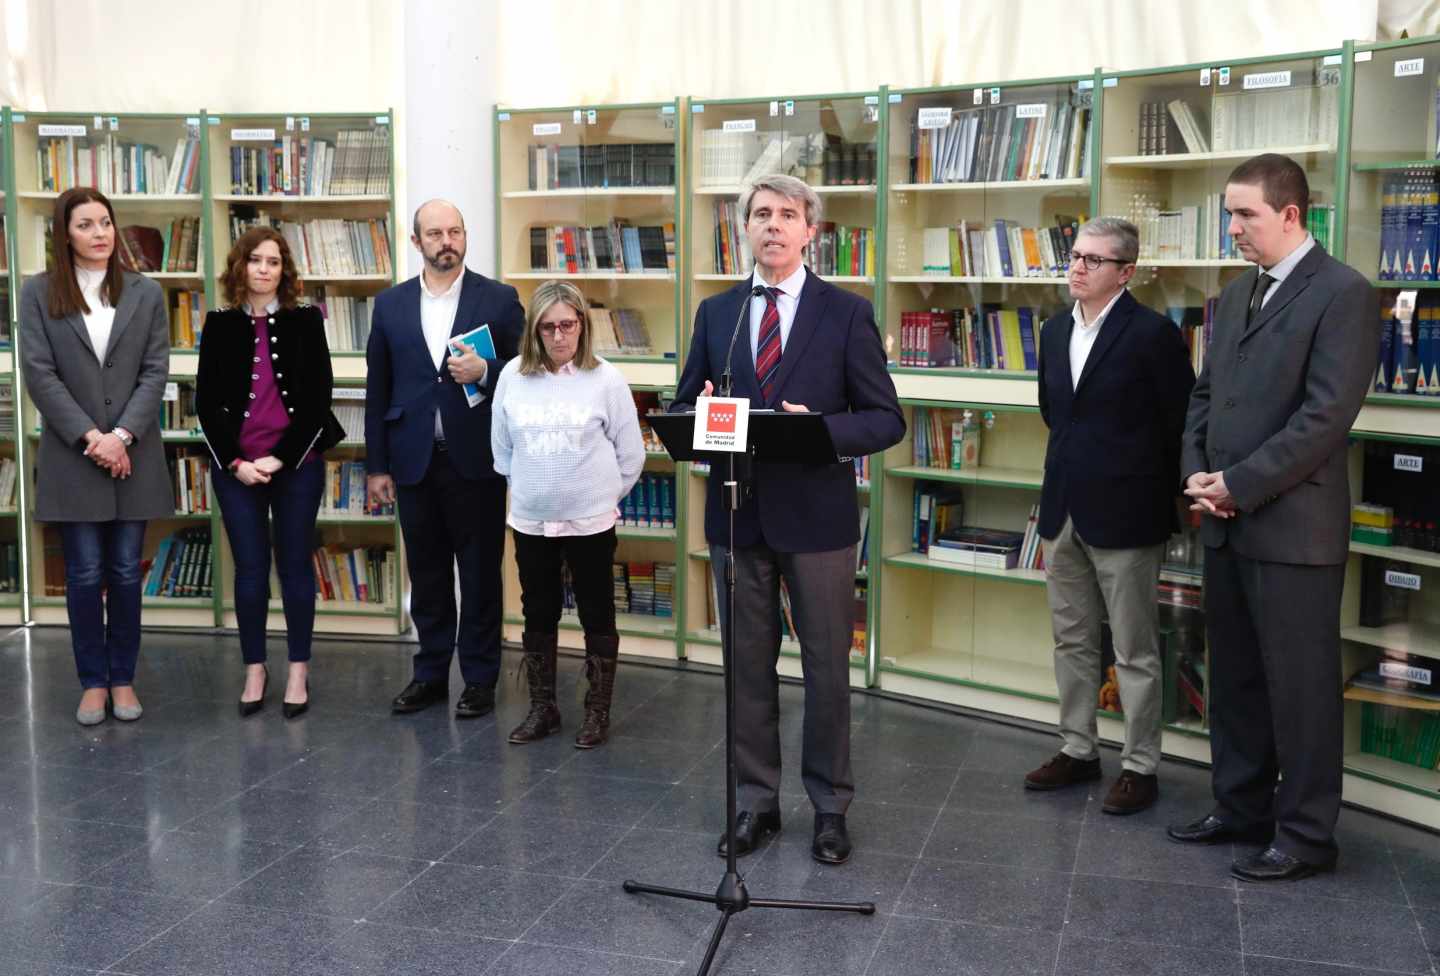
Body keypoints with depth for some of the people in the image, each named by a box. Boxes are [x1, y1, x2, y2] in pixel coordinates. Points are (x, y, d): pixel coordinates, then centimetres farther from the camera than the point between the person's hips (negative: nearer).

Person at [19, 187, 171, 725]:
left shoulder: (146, 293, 4)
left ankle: (123, 678, 18)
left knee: (125, 573, 6)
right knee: (85, 575, 3)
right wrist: (89, 438, -13)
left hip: (133, 456, 1)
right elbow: (39, 374, -5)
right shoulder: (38, 293, 1)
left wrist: (123, 435, -12)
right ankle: (92, 681, 16)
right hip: (72, 457, -1)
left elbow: (155, 371, -1)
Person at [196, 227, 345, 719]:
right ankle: (254, 668, 17)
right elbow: (206, 401, 3)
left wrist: (281, 458, -10)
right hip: (236, 467, 1)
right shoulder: (220, 325, 4)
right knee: (249, 568, 6)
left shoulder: (305, 321, 0)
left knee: (295, 566, 6)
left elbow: (318, 398, -3)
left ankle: (299, 670, 16)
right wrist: (234, 462, -7)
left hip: (296, 464, -1)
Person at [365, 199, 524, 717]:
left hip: (476, 460, -2)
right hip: (414, 461, 3)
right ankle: (431, 673, 24)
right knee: (426, 574, 11)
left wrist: (485, 372, -19)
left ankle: (480, 679, 17)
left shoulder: (499, 299, 0)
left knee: (480, 574, 5)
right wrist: (376, 466, 5)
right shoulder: (390, 304, 7)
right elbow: (378, 389, 8)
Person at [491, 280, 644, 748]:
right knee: (538, 615, 13)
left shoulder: (605, 378, -9)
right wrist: (527, 487, 12)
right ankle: (542, 708, 26)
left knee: (597, 616, 7)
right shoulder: (513, 375, -1)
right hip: (530, 520, 3)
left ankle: (598, 711, 19)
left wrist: (605, 494, 6)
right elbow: (502, 446, 10)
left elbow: (630, 452, -1)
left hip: (590, 520, -3)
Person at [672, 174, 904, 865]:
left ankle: (830, 806, 21)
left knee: (827, 666, 6)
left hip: (816, 515, -3)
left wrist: (821, 427, -22)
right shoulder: (714, 313, 9)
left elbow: (887, 420, -4)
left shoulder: (847, 314, -1)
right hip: (738, 514, 3)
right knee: (748, 664, 11)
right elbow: (683, 408, 12)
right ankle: (755, 800, 25)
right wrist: (704, 417, -12)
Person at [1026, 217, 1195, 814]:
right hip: (1064, 509, 7)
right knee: (1071, 642, 15)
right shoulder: (1055, 331, 9)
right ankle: (1078, 750, 28)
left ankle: (1140, 766, 14)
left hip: (1124, 515, -7)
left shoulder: (1153, 333, -11)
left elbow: (1181, 424, -7)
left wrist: (1160, 499, -2)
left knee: (1135, 652, 3)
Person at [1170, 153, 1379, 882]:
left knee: (1300, 684, 2)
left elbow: (1327, 414, -17)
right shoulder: (1236, 294, 15)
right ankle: (1241, 808, 28)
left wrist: (1239, 484, -15)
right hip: (1226, 522, 8)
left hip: (1293, 525, -8)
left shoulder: (1342, 293, -10)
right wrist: (1196, 471, -1)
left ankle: (1306, 835, 14)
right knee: (1233, 677, 15)